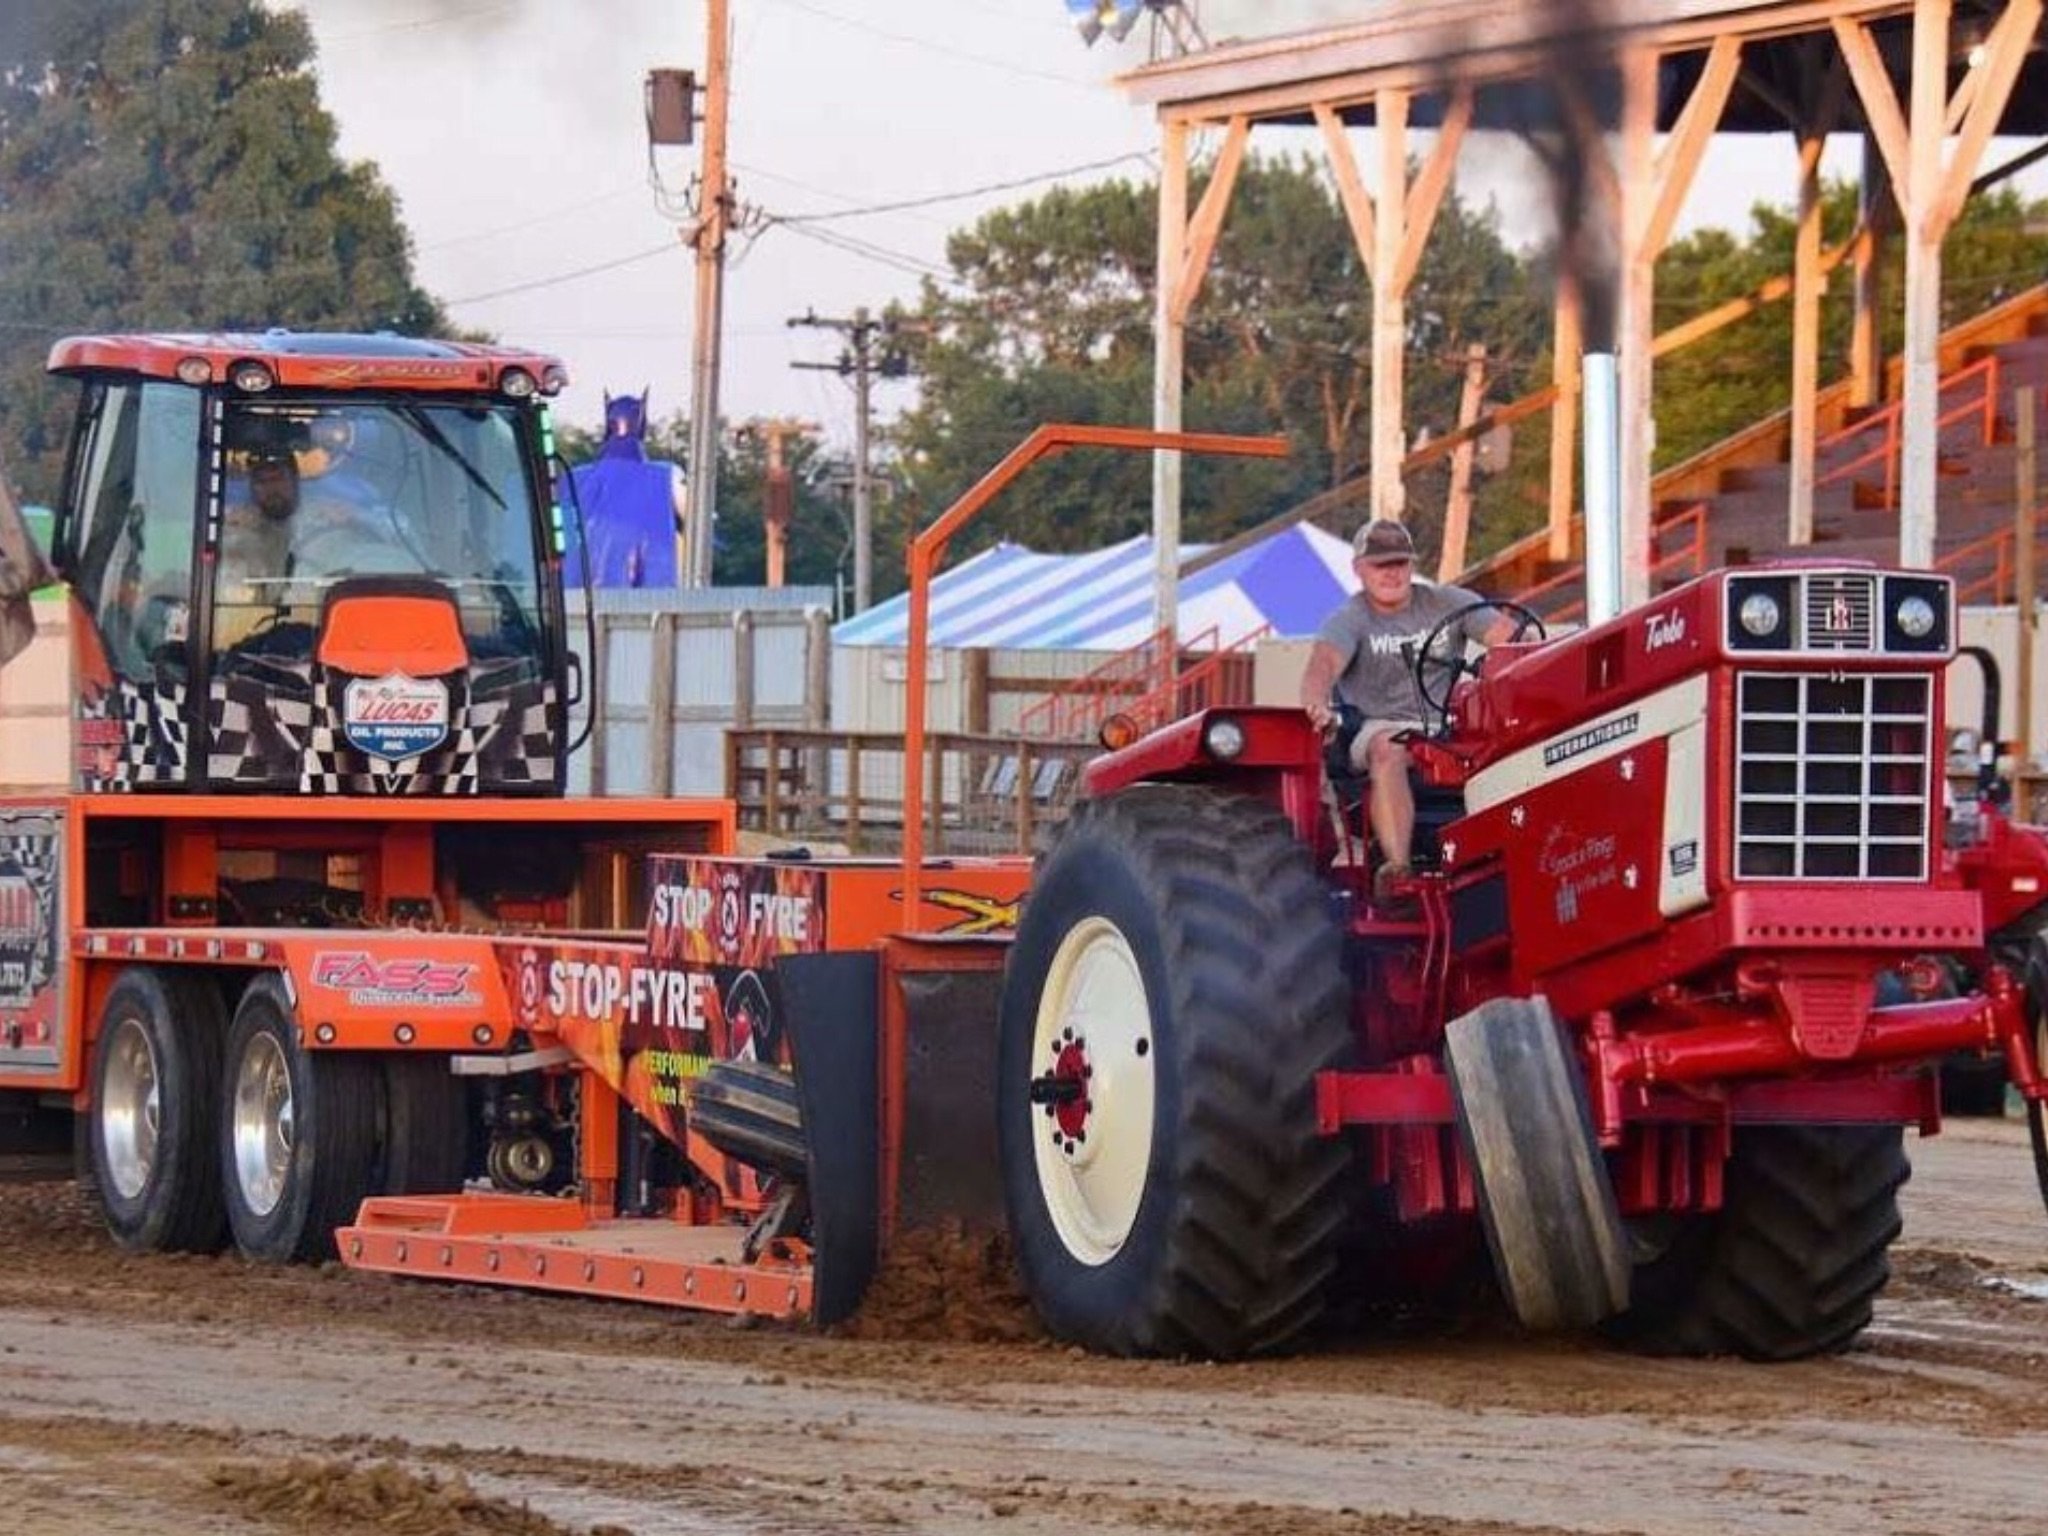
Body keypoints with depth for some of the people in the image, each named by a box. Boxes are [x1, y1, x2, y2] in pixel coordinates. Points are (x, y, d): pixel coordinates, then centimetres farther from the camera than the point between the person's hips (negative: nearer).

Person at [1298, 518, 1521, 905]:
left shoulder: (1446, 604, 13)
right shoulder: (1349, 620, 4)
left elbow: (1508, 636, 2)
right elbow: (1324, 663, -17)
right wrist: (1317, 704, -42)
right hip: (1382, 726, -2)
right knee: (1388, 751, -38)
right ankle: (1396, 866, -48)